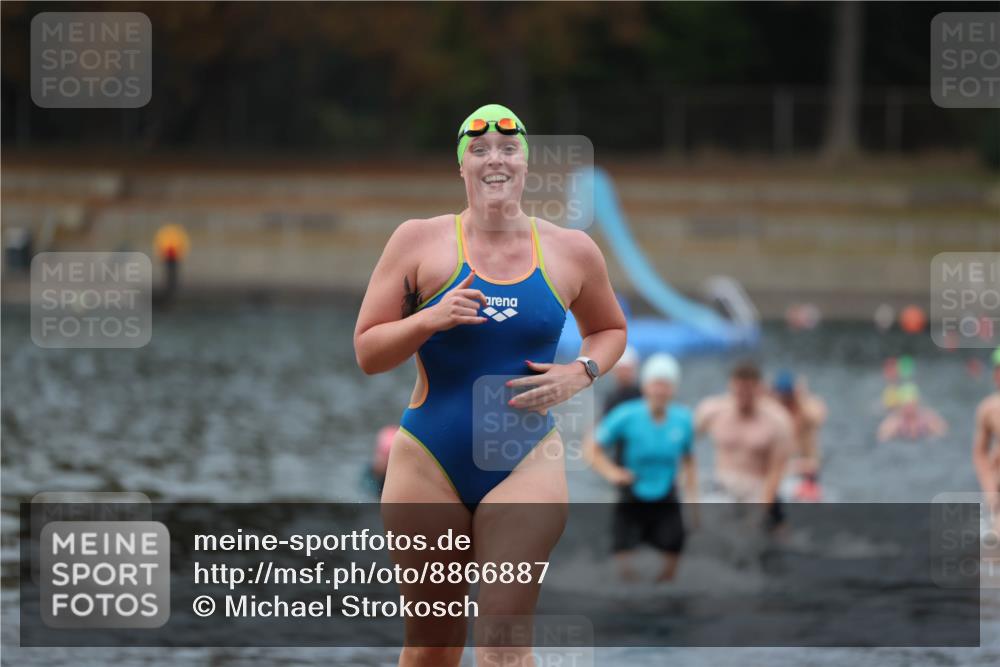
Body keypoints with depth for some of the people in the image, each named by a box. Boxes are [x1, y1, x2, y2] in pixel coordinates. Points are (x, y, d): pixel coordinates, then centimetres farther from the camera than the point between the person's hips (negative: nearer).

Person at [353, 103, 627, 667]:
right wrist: (431, 320, -18)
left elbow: (610, 329, 22)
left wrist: (581, 373, 0)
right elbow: (367, 352, 1)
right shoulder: (419, 241, -1)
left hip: (527, 461, 0)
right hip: (430, 464, 0)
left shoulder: (572, 251, 4)